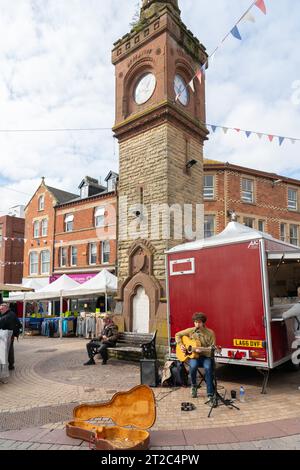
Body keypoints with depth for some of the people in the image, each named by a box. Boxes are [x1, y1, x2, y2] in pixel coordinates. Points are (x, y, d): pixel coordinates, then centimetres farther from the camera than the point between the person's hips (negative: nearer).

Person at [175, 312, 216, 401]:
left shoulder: (210, 333, -4)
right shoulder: (191, 331, 2)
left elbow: (212, 349, -6)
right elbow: (178, 335, 12)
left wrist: (201, 351, -22)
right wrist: (181, 345, -2)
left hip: (205, 356, -1)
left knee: (208, 368, -33)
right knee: (193, 366, -32)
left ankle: (210, 394, -22)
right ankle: (194, 386, -2)